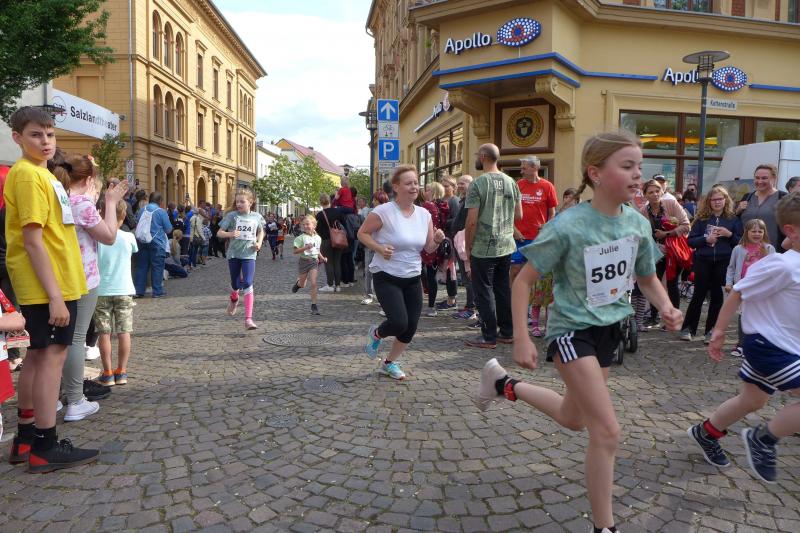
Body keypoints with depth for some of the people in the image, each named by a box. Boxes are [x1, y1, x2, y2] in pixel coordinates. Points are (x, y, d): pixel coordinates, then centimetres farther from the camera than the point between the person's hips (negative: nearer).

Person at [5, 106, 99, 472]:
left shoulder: (40, 174, 16)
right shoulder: (27, 174, -14)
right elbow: (32, 239, -20)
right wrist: (54, 294, -22)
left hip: (53, 282, 10)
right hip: (47, 286, -10)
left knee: (38, 355, 14)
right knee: (52, 355, -5)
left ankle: (26, 438, 25)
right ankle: (45, 447, 4)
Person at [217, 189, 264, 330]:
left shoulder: (257, 217, 1)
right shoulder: (232, 215, -4)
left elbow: (261, 232, 20)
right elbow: (219, 233, -4)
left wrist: (259, 242, 1)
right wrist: (230, 234, -24)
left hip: (249, 255, 0)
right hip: (233, 254, 1)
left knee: (248, 284, -14)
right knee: (235, 284, 13)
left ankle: (248, 319, -14)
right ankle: (234, 299, 52)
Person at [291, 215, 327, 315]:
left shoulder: (318, 238, 4)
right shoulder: (301, 238, -10)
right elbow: (295, 251, -15)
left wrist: (322, 258, 5)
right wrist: (306, 248, -27)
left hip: (314, 261, 2)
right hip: (304, 261, -2)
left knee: (313, 283, -9)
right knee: (302, 285, 12)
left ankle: (314, 305, -3)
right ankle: (298, 282, 51)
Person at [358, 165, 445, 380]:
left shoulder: (424, 214, 3)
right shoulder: (383, 212, -14)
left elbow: (428, 248, 10)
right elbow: (362, 233, -5)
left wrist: (437, 240, -12)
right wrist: (379, 248, -21)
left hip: (413, 279, 6)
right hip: (386, 277, -6)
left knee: (411, 328, 6)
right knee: (399, 323, -18)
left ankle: (390, 363, 31)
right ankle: (376, 334, 19)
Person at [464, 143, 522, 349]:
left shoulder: (478, 184, -12)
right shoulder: (511, 182, 6)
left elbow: (471, 221, -15)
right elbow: (519, 215, 11)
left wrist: (468, 247, -5)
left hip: (483, 248, -6)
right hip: (506, 246, 6)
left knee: (484, 291, 2)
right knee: (503, 289, 14)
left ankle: (489, 336, 7)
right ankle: (506, 332, 22)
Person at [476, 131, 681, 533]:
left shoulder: (638, 224, -4)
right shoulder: (568, 226, -22)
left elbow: (647, 278, 12)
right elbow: (524, 280, -15)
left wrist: (666, 307, -9)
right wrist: (521, 340, -18)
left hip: (609, 327, 7)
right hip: (572, 330, -7)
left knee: (573, 419, 21)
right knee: (607, 431, -10)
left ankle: (503, 384, 44)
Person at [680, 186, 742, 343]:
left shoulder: (733, 219, 6)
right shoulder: (702, 218, 4)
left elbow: (741, 242, 4)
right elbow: (690, 240, 1)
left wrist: (729, 234, -12)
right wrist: (705, 239, -14)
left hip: (723, 263, 1)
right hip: (703, 261, -1)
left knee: (717, 296, 5)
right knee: (699, 295, 2)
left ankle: (710, 330, 16)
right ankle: (687, 328, 13)